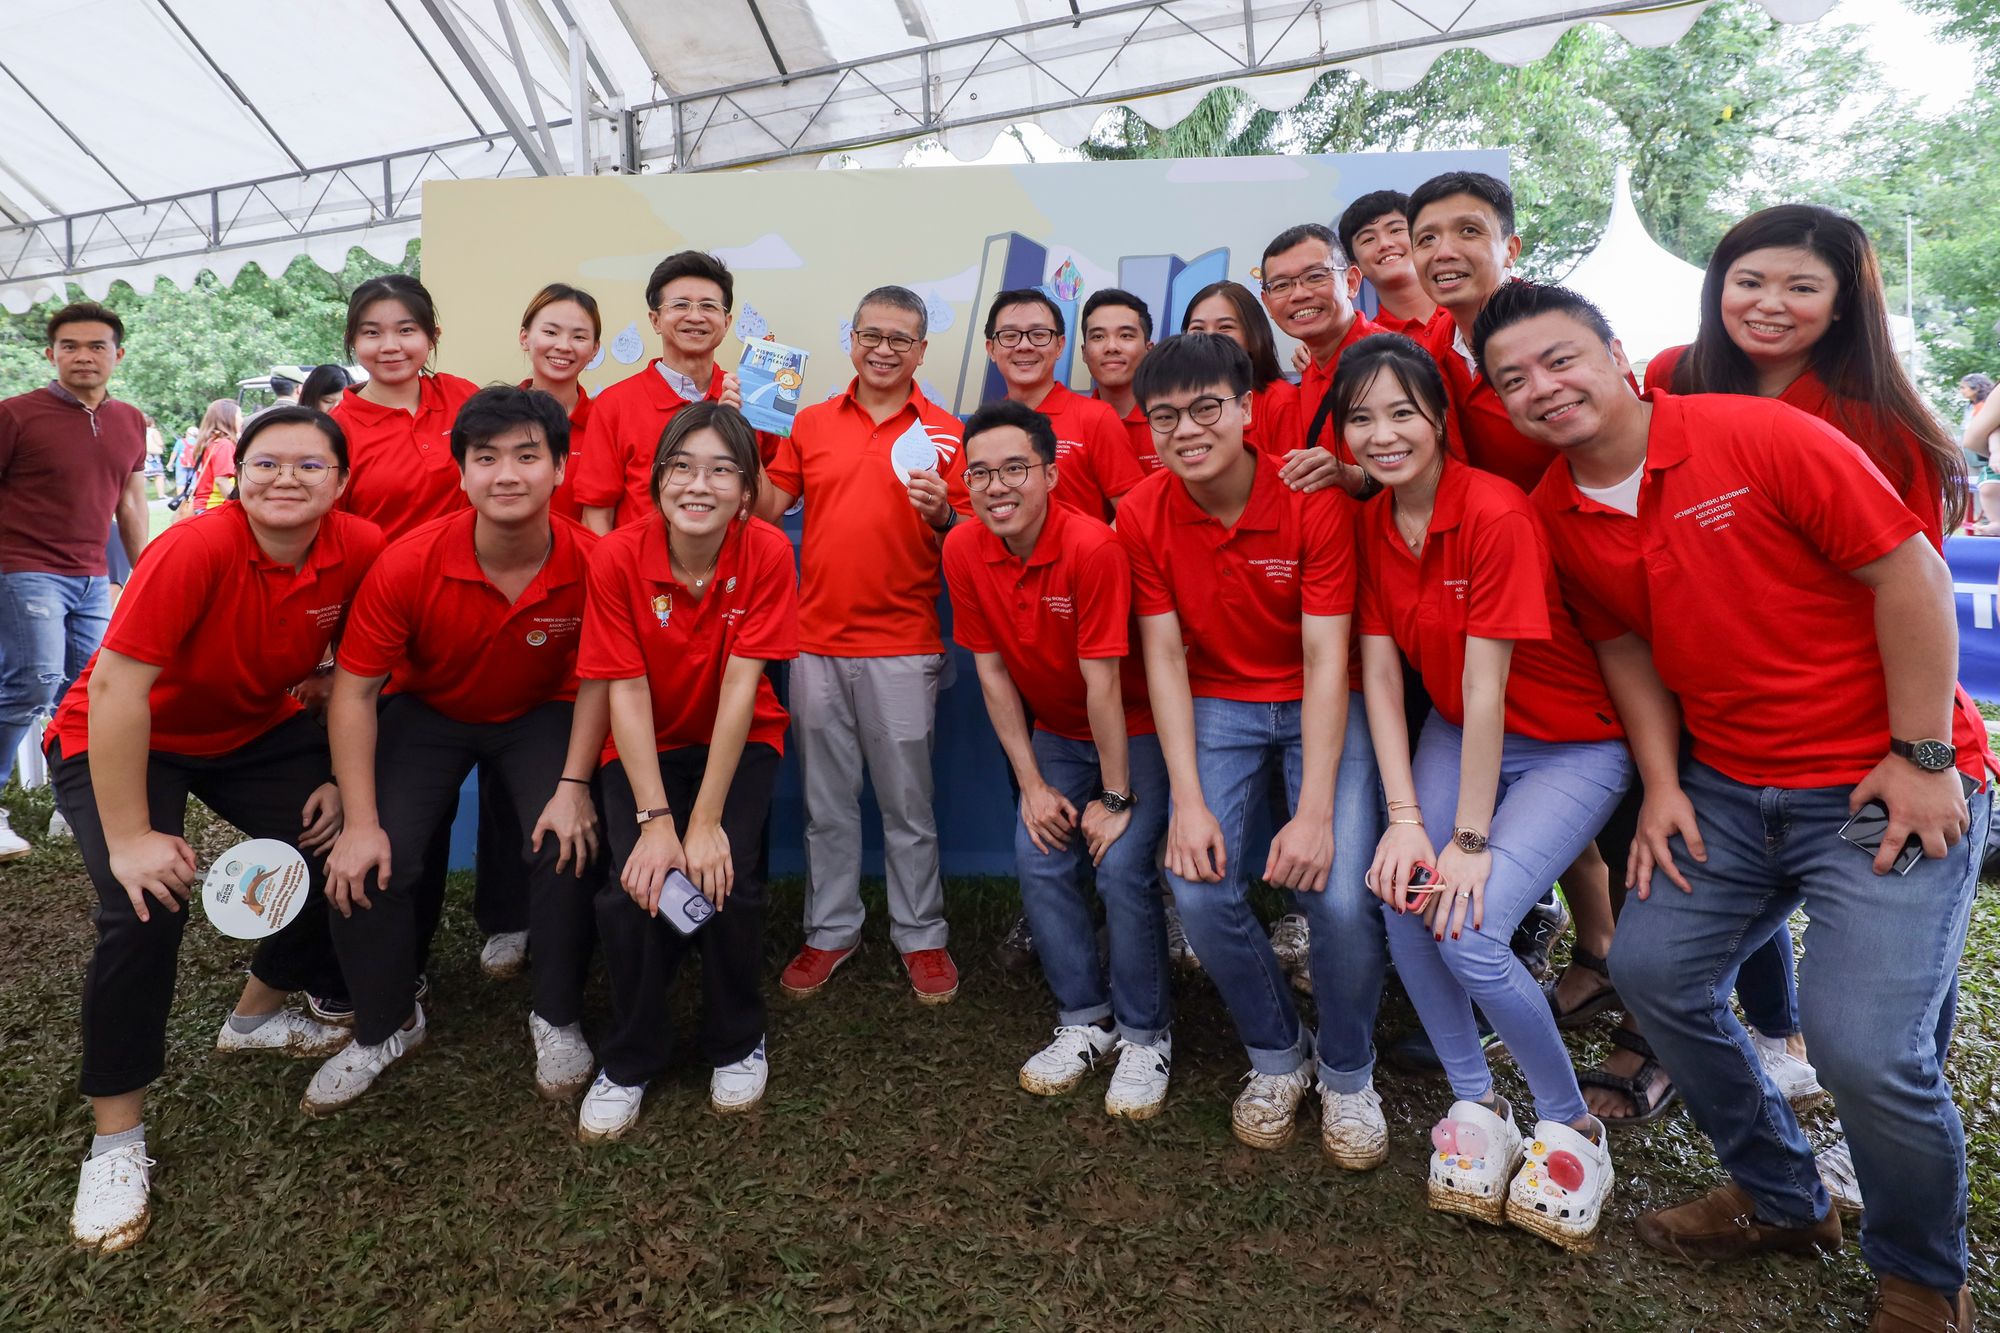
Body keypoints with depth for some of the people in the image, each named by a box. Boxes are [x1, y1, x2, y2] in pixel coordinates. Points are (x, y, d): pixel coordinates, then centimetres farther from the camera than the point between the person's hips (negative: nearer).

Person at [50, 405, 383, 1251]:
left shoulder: (361, 551, -17)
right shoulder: (196, 549, -31)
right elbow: (116, 688, -30)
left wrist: (341, 779, -5)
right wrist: (129, 838, -29)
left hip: (254, 731, 5)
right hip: (122, 741, -5)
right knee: (147, 907, -22)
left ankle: (258, 1014, 26)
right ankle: (116, 1140, -2)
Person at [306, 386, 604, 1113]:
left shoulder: (591, 563, -25)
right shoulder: (409, 562, -26)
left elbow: (597, 678, -10)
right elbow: (353, 690, -19)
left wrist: (574, 786, -18)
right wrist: (361, 824, -22)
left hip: (540, 714, 0)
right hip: (427, 712, 1)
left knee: (568, 846, -22)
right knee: (376, 861, -15)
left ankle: (556, 1018, 4)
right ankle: (385, 1026, 13)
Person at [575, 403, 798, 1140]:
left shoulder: (767, 553, -19)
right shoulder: (619, 556, -18)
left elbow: (740, 686, -22)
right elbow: (627, 691, -17)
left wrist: (706, 820, -24)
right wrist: (654, 819, -24)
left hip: (739, 743, 0)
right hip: (646, 747, 1)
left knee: (726, 878, -22)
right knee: (633, 887, -19)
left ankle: (738, 1044, 8)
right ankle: (629, 1063, 9)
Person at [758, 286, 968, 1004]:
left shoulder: (945, 433, 2)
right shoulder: (811, 422, 10)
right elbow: (768, 507, 7)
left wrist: (941, 514, -18)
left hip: (902, 647, -2)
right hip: (816, 641, 3)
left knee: (907, 800, 5)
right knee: (826, 801, 11)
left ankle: (922, 935, 20)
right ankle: (830, 931, 26)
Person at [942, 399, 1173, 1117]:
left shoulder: (1092, 546, -28)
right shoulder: (963, 551, -11)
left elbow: (1103, 681, -24)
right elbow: (992, 671, -5)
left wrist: (1116, 797, -17)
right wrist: (1032, 784, -5)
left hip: (1134, 728, -5)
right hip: (1054, 732, 5)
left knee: (1122, 866, -16)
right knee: (1039, 860, -4)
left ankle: (1145, 1035, 6)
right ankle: (1086, 1019, 16)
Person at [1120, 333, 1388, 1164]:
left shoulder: (1314, 501, -16)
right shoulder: (1143, 516, -9)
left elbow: (1326, 658, -18)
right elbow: (1163, 657, -8)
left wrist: (1316, 811, -24)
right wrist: (1188, 799, -17)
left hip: (1318, 705, -2)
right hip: (1216, 706, 2)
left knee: (1341, 897, -19)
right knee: (1198, 888, -17)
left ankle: (1347, 1074, 12)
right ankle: (1276, 1057, 13)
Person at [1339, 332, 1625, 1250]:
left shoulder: (1496, 513, -23)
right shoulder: (1368, 524, -4)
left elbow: (1486, 688, -23)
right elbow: (1380, 674, -6)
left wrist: (1470, 841, -21)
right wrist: (1404, 817, -14)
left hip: (1571, 745, -5)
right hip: (1456, 737, 5)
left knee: (1469, 928, -20)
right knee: (1402, 898, -17)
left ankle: (1570, 1125, 7)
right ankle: (1476, 1104, 7)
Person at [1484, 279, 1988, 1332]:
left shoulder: (1758, 436, -16)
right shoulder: (1554, 517, 0)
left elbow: (1909, 571, -14)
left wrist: (1922, 756, -13)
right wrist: (1663, 784, 3)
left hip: (1891, 781, -6)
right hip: (1728, 788, 6)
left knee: (1862, 1042, -14)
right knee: (1651, 969, 2)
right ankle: (1781, 1198, 29)